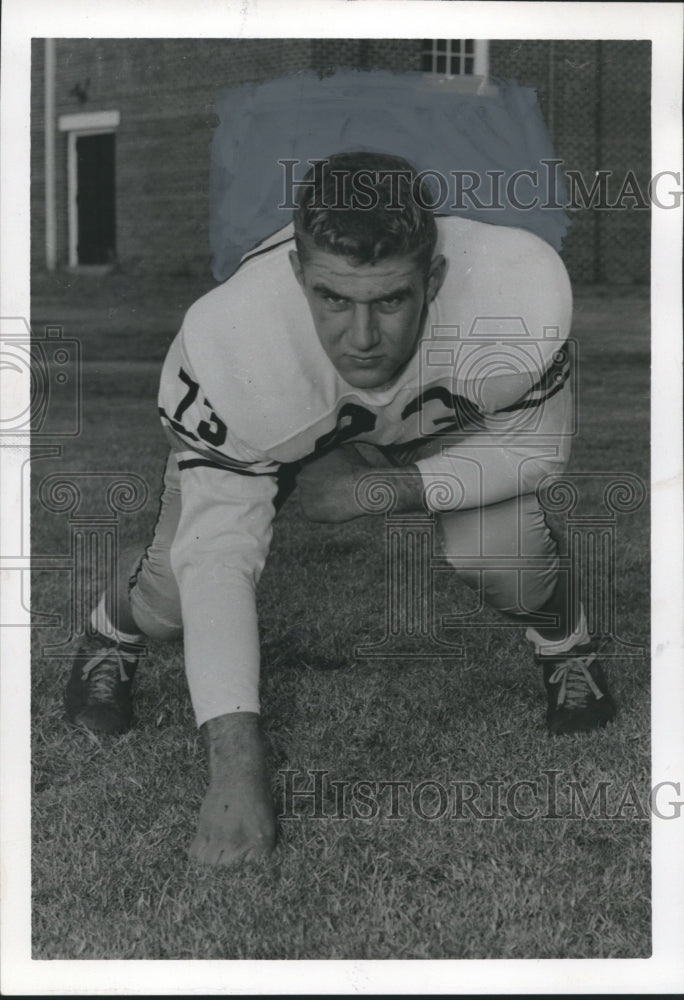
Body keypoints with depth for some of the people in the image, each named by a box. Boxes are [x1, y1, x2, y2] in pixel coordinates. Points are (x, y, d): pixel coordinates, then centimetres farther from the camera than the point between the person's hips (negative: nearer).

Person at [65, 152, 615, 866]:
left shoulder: (521, 293, -41)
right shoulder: (230, 342, -42)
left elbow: (535, 446, -20)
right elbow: (218, 554, -36)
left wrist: (383, 489, -29)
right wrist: (236, 764, -42)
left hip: (446, 419, 1)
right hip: (277, 422, 0)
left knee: (493, 551, -25)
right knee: (182, 580, -16)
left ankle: (561, 635, 12)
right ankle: (117, 628, 23)